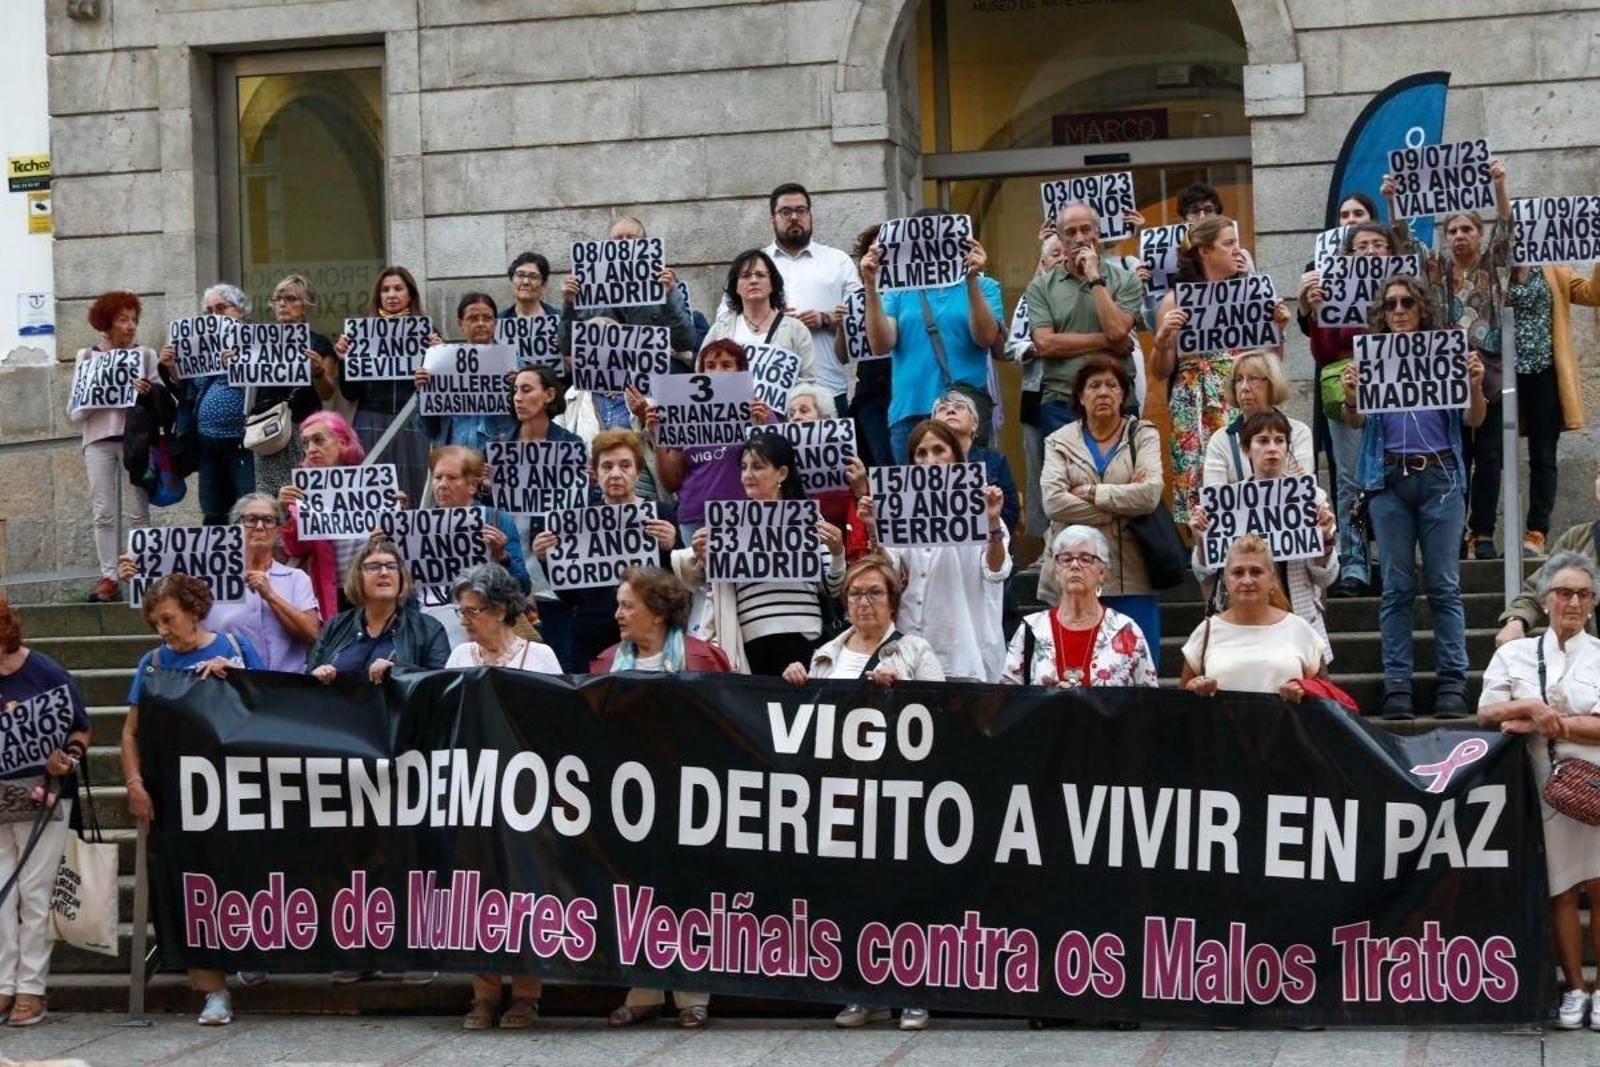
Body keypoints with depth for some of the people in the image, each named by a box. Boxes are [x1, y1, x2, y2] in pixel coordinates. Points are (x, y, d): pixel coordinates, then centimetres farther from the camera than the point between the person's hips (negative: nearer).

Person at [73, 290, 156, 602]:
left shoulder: (145, 356, 7)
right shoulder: (88, 357, 9)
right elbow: (75, 412, 8)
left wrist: (148, 393, -16)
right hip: (99, 440, 1)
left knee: (137, 513, -3)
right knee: (103, 514, -1)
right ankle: (108, 577, 2)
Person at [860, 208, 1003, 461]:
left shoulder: (982, 287, 8)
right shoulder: (899, 291, 11)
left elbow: (986, 338, -8)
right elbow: (880, 345, -1)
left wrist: (972, 280, -18)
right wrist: (871, 286, -11)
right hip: (908, 411, 2)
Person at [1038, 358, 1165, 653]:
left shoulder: (1142, 435, 9)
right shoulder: (1060, 441, 10)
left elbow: (1151, 493, -8)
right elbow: (1053, 501, -7)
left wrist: (1089, 492, -7)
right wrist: (1123, 508, -9)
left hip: (1131, 576, 0)